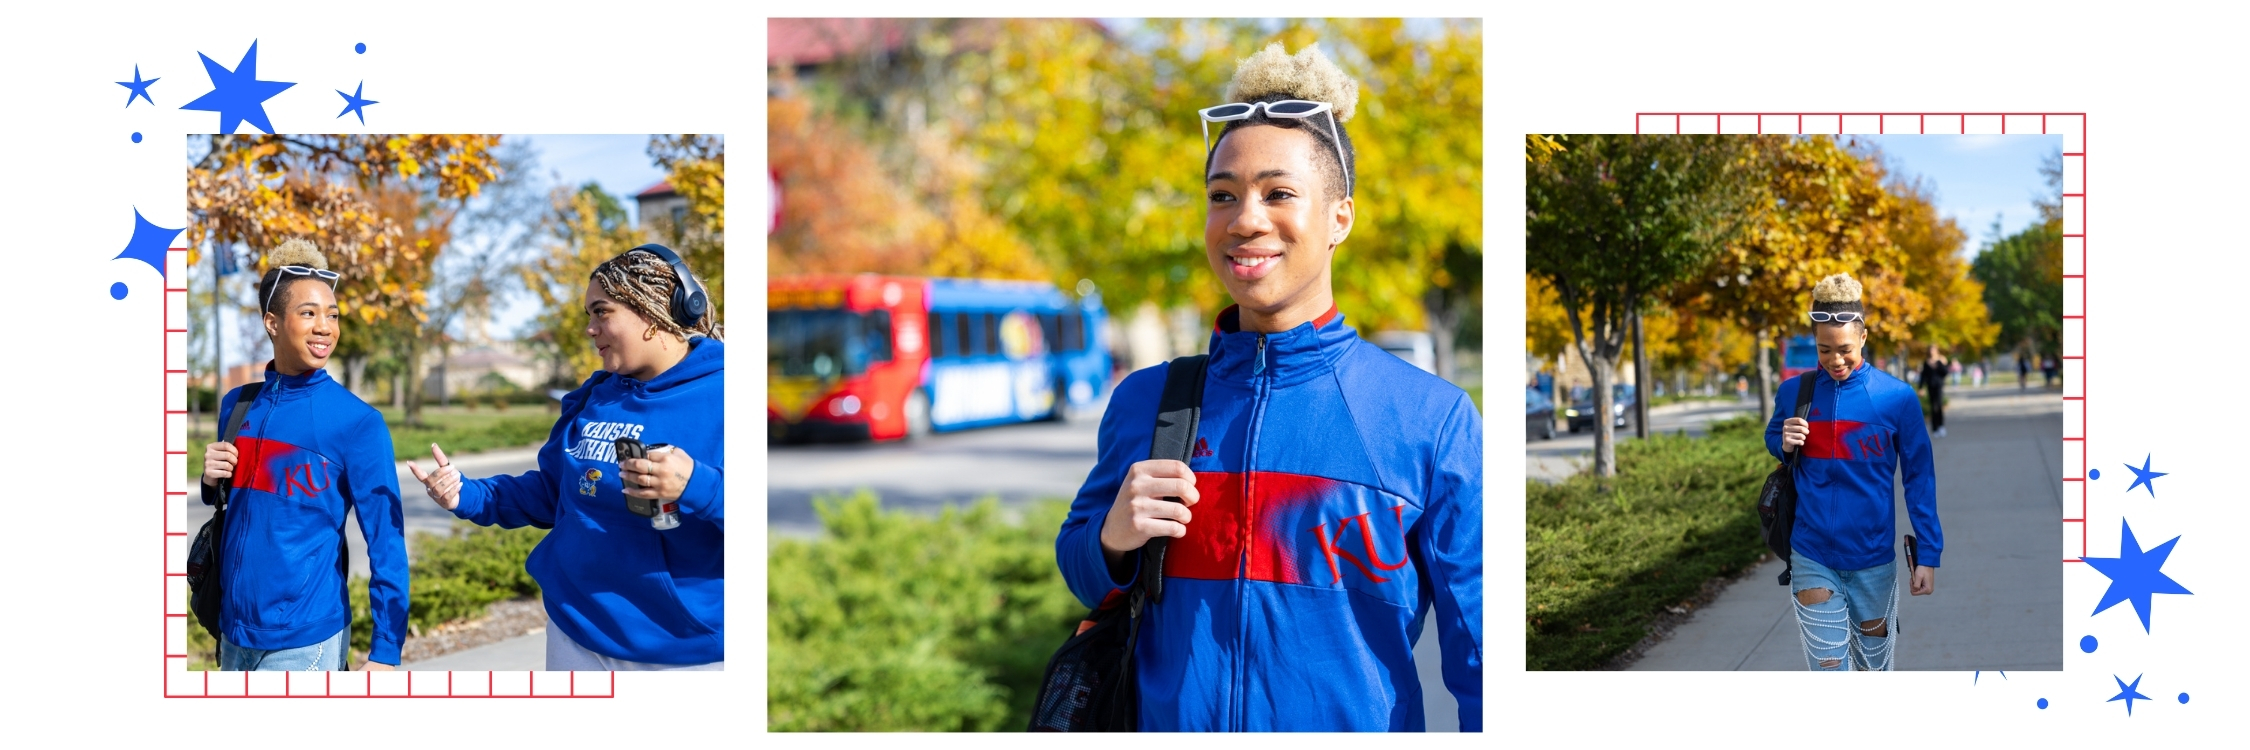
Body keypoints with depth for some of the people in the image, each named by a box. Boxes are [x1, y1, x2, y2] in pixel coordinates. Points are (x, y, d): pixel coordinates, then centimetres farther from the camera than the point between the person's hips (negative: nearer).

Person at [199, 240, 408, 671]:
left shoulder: (357, 422, -10)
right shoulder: (236, 406, 5)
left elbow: (385, 541, -10)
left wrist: (385, 650, -14)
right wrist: (213, 484, -2)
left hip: (305, 640, -5)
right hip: (234, 631, 5)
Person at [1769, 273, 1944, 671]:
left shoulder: (1897, 397, -8)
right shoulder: (1793, 392, -2)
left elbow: (1919, 479, -3)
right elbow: (1772, 442, 16)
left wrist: (1928, 555, -6)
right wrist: (1784, 444, -9)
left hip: (1873, 556, 0)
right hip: (1812, 556, 1)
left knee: (1875, 657, 16)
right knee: (1828, 667, -2)